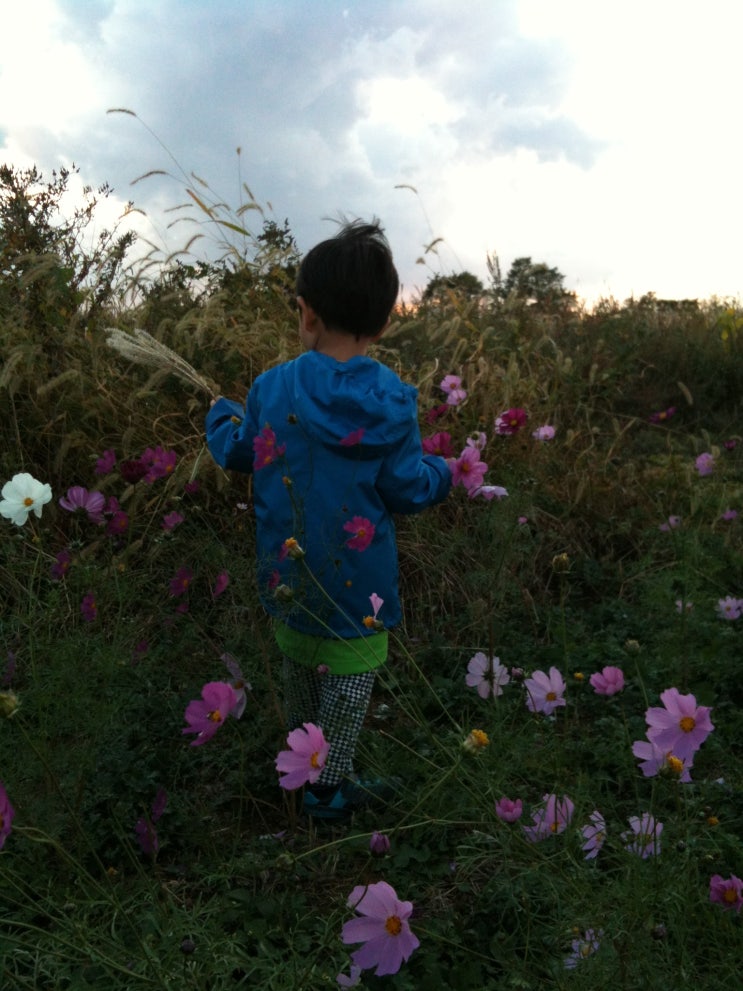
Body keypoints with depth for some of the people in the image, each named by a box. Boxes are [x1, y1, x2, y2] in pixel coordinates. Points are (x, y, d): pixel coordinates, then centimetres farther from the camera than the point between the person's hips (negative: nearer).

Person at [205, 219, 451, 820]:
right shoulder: (393, 403, -15)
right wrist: (440, 473, 13)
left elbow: (236, 452, 4)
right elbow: (405, 489, -10)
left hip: (288, 572, 4)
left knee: (299, 662, 25)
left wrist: (219, 413, 26)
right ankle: (329, 786, 23)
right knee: (351, 672, 12)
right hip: (358, 583, -4)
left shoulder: (271, 389, -9)